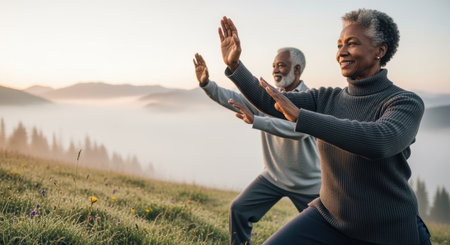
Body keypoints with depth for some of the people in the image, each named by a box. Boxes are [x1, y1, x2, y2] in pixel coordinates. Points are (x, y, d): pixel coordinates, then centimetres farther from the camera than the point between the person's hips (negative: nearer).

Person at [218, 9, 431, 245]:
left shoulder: (407, 103, -14)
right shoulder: (326, 98, 2)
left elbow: (379, 141, -33)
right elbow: (268, 101, -3)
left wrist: (300, 116, -35)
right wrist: (234, 66, -16)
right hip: (328, 217, 4)